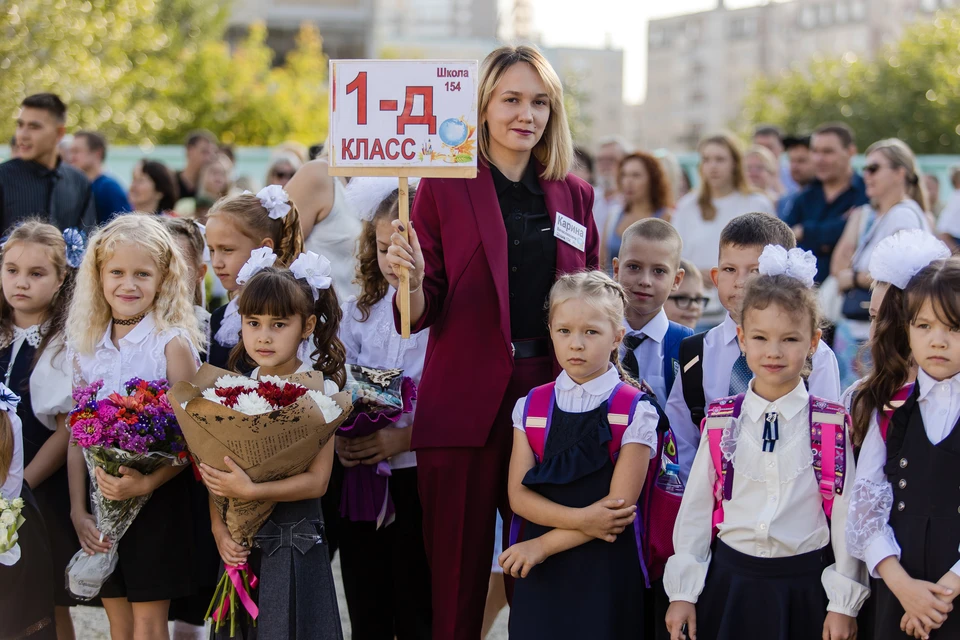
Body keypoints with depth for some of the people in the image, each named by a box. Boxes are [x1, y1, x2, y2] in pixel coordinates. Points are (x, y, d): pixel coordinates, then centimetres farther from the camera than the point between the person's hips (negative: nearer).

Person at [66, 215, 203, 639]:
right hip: (102, 500, 5)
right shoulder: (88, 347, 5)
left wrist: (147, 483, -24)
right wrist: (77, 509, 1)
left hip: (156, 498, -4)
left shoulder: (172, 343, -9)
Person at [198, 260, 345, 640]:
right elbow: (216, 470, 5)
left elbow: (317, 480, -16)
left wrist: (250, 491, -24)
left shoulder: (319, 390, -9)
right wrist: (218, 528, -9)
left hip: (295, 541, -4)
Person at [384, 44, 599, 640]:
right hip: (466, 402, -3)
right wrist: (410, 278, -21)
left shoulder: (573, 195, 12)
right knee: (459, 572, 1)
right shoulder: (444, 187, 1)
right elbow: (421, 315, -1)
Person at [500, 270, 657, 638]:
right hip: (539, 576, 3)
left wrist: (544, 545, -11)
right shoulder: (531, 407, 4)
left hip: (606, 570, -3)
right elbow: (518, 495, -2)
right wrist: (580, 519, -17)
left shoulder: (635, 412, -7)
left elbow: (620, 505, -11)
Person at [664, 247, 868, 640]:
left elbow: (846, 514, 0)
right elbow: (694, 507, 6)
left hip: (802, 591, -1)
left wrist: (843, 604, -1)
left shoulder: (832, 425, -3)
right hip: (729, 584, 1)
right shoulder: (722, 422, 2)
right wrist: (682, 592, 4)